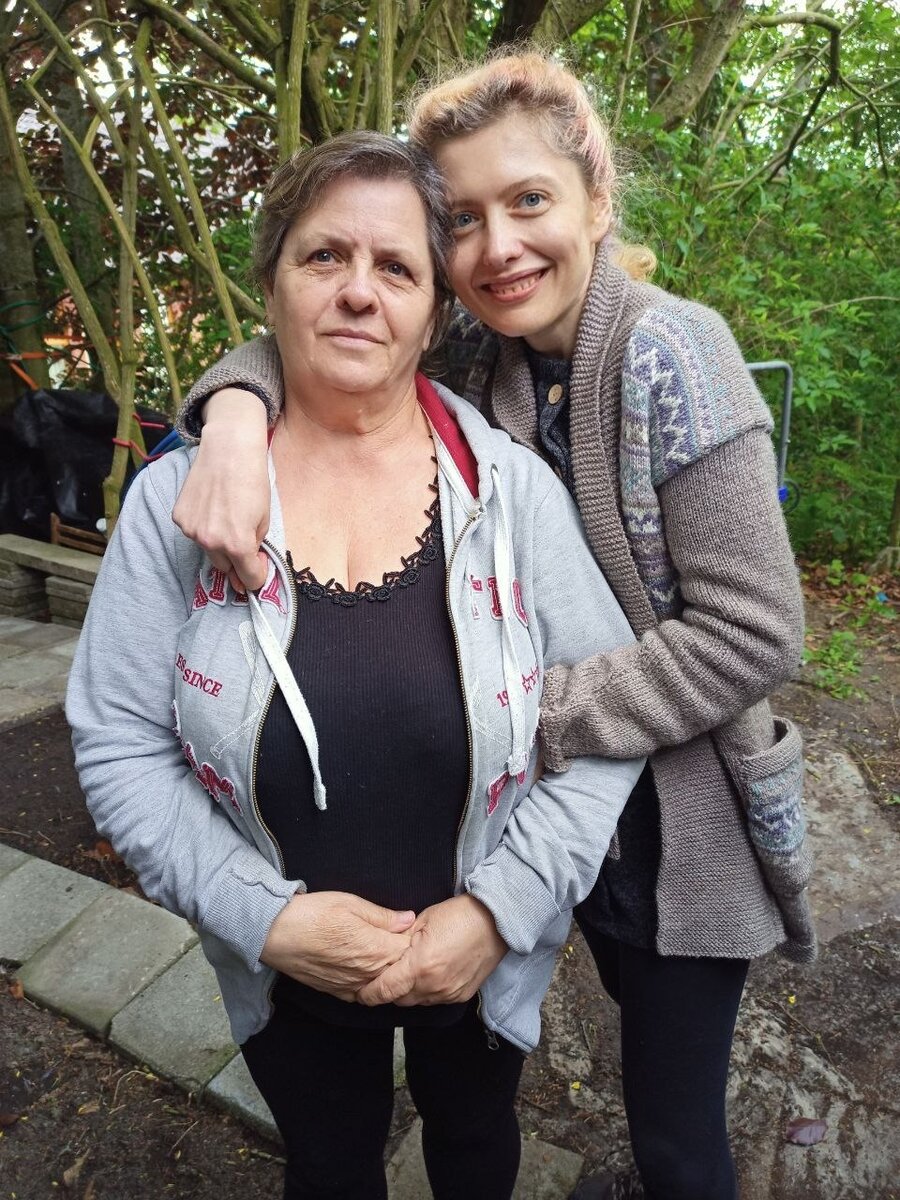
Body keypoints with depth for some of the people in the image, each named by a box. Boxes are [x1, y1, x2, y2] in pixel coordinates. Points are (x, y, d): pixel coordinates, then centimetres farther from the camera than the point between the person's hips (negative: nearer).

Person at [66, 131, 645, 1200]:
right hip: (283, 971, 0)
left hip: (488, 957, 1)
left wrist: (499, 909, -19)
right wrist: (265, 916, -20)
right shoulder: (178, 497, -13)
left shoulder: (513, 490, -14)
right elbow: (120, 745, -11)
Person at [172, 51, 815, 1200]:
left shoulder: (668, 351, -20)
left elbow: (753, 630, -23)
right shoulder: (479, 355, -3)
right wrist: (235, 411, -24)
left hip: (682, 815, -5)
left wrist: (533, 713, -24)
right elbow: (298, 341, -1)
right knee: (638, 1018, 30)